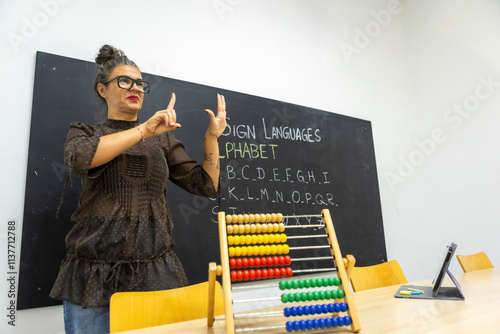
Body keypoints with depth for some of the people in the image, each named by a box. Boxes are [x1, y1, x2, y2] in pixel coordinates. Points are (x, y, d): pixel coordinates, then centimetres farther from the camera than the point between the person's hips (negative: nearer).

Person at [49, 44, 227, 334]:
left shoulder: (163, 139, 12)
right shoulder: (84, 133, 8)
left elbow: (206, 185, 6)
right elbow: (80, 158, -17)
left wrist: (212, 138, -7)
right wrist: (145, 129, -19)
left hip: (156, 269, 2)